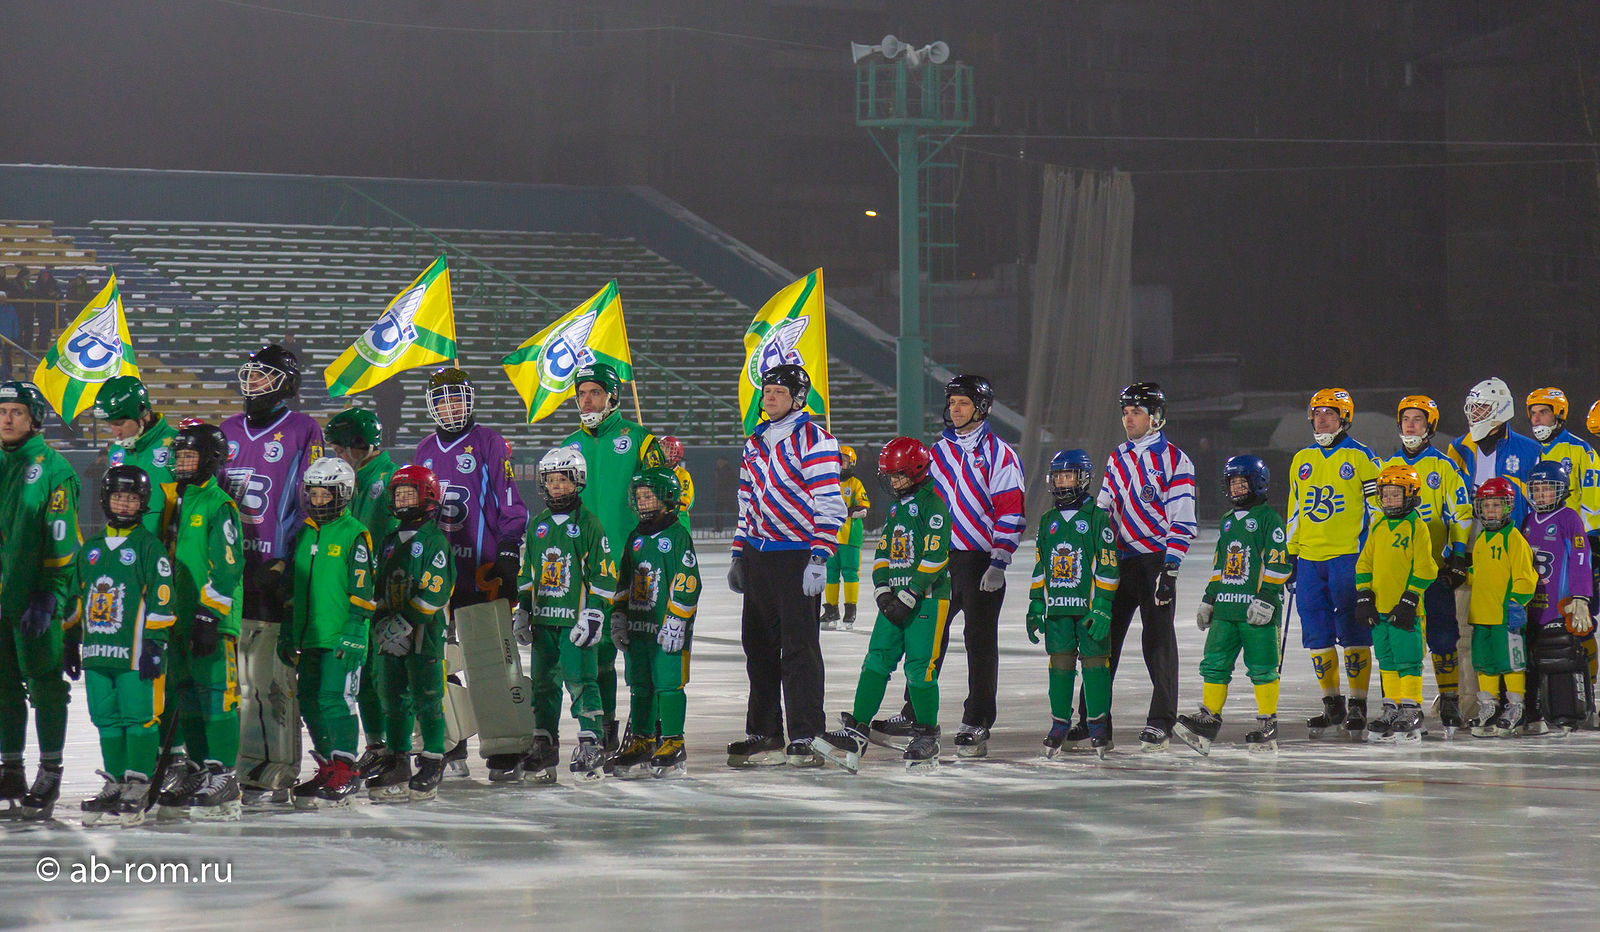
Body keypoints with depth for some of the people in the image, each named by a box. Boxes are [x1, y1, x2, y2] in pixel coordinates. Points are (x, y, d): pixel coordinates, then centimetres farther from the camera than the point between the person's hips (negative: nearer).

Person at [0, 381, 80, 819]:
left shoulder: (52, 468, -6)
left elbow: (62, 540, -10)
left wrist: (48, 596, -16)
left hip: (37, 599, -6)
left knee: (45, 684, -2)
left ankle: (50, 775, 2)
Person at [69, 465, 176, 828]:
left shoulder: (148, 546, -1)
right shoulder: (91, 549, 17)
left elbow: (161, 596, -6)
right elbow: (77, 598, 24)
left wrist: (155, 642, -11)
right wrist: (71, 641, 21)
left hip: (135, 652, -6)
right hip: (97, 650, 6)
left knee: (139, 716, -6)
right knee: (107, 719, 9)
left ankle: (138, 789, -3)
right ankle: (115, 786, 16)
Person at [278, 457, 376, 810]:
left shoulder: (355, 535, -5)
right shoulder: (306, 534, 16)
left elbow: (362, 593, -9)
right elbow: (293, 590, 23)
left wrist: (351, 634, -14)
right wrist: (287, 635, 20)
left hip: (342, 638, -7)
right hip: (310, 636, 8)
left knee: (334, 699, -13)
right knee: (310, 702, 7)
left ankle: (344, 774, -8)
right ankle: (328, 769, 17)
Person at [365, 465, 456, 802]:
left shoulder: (434, 541, -7)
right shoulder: (390, 542, 17)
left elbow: (433, 592, -14)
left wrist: (405, 623, -17)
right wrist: (382, 621, 7)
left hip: (425, 634, -7)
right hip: (394, 636, 7)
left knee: (428, 700, -4)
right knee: (395, 698, 9)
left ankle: (432, 765, 0)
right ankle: (396, 762, 15)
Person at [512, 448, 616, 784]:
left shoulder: (588, 523, -3)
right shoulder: (537, 525, 14)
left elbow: (603, 574, -5)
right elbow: (526, 573, 21)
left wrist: (594, 614, -11)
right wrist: (523, 613, 16)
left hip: (576, 618, -6)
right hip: (544, 619, 6)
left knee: (580, 679, -10)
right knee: (544, 681, 7)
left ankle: (591, 747, -7)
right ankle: (544, 750, 13)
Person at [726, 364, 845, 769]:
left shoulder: (814, 440, -8)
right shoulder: (754, 443, 16)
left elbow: (829, 505, -13)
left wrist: (819, 558, -19)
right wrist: (739, 555, 20)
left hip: (798, 557, -8)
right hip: (758, 558, 8)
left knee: (799, 648, -8)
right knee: (759, 646, 11)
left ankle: (806, 739, -7)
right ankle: (764, 735, 19)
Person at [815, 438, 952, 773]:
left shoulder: (933, 506, -8)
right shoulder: (896, 509, 18)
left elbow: (933, 557, -15)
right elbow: (883, 553, 18)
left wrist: (908, 597, -18)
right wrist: (883, 592, 2)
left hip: (928, 599, -8)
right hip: (896, 598, 8)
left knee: (920, 667, -7)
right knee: (877, 661, -1)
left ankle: (927, 739, 4)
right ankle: (854, 735, -5)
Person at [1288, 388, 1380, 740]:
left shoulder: (1361, 457, 0)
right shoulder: (1301, 461, 16)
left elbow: (1377, 508, 0)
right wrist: (1290, 555, 17)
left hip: (1348, 556, -5)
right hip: (1310, 559, 5)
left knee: (1353, 631, -6)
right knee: (1317, 633, 5)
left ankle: (1357, 705, -1)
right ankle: (1332, 706, 13)